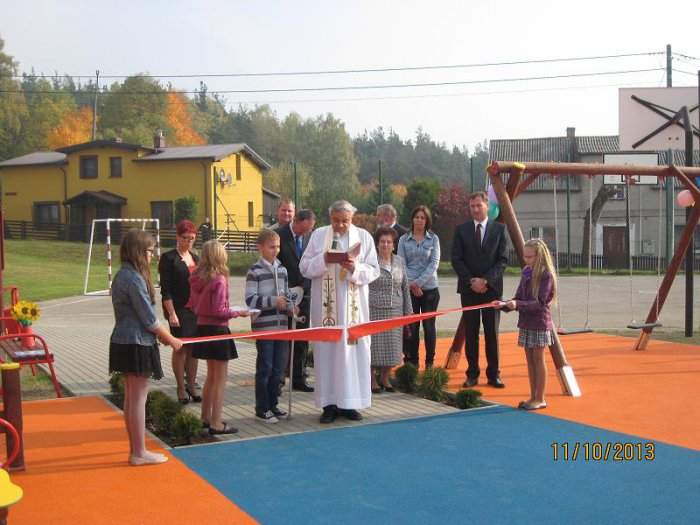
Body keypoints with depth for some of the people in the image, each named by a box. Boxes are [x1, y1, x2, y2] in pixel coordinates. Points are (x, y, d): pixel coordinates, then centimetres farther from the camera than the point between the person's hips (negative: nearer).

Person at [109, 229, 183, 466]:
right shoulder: (134, 279, -18)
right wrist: (171, 340, -5)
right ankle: (140, 453, 7)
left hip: (124, 342, 10)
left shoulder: (122, 275, 11)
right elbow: (148, 318, -16)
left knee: (131, 398, 15)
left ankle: (135, 449, 24)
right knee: (138, 398, -2)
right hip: (137, 345, -10)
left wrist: (162, 335, 12)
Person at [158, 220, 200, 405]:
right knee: (181, 348, -1)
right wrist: (171, 313, -15)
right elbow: (165, 289, -9)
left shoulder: (195, 258, 14)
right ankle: (181, 388, 8)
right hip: (178, 309, -5)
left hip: (196, 309, 5)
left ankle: (192, 385, 16)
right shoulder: (168, 258, -5)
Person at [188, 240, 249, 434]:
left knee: (211, 375, 21)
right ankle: (216, 424, 3)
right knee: (220, 379, 1)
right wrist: (238, 313, -7)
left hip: (202, 327, 8)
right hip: (217, 330, -8)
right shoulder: (219, 280, -19)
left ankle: (206, 417, 30)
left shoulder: (197, 278, 3)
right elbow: (219, 311, -19)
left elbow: (193, 304, 9)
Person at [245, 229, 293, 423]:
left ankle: (272, 404, 23)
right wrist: (274, 301, -21)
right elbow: (251, 300, -13)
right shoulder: (255, 271, -7)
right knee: (264, 368, 1)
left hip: (281, 325, 6)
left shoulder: (282, 270, 11)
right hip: (263, 326, -6)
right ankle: (262, 408, 11)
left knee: (278, 368, 11)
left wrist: (290, 307, -1)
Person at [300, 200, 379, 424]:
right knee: (327, 350, 0)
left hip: (354, 306, 0)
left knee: (353, 349, 1)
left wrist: (355, 268, -18)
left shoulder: (364, 237, 4)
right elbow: (305, 267, 2)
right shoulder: (318, 235, 5)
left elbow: (373, 270, 1)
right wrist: (324, 260, -15)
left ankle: (349, 402, 11)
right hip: (326, 305, 0)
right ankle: (329, 403, 7)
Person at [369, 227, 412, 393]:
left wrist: (408, 311, 11)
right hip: (374, 310, -4)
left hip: (394, 311, 4)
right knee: (374, 345, 0)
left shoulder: (399, 262, 11)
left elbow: (405, 288, 14)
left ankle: (385, 378, 21)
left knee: (392, 346, 6)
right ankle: (372, 380, 13)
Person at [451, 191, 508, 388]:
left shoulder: (499, 229, 4)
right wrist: (471, 281, -10)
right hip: (468, 289, 1)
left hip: (492, 288, -1)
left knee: (492, 333, 3)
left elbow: (503, 260, -1)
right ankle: (472, 374, 9)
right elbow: (456, 259, 1)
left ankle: (494, 374, 9)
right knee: (470, 333, 3)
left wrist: (486, 280, -12)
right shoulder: (461, 230, 5)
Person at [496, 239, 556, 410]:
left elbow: (540, 302, -19)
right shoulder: (526, 271, 8)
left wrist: (518, 304, -29)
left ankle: (540, 399, 10)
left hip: (540, 323, -7)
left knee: (538, 359, 1)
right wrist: (505, 304, -7)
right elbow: (519, 297, 10)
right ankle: (533, 397, 19)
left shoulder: (546, 274, -13)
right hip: (526, 322, 7)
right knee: (530, 359, 11)